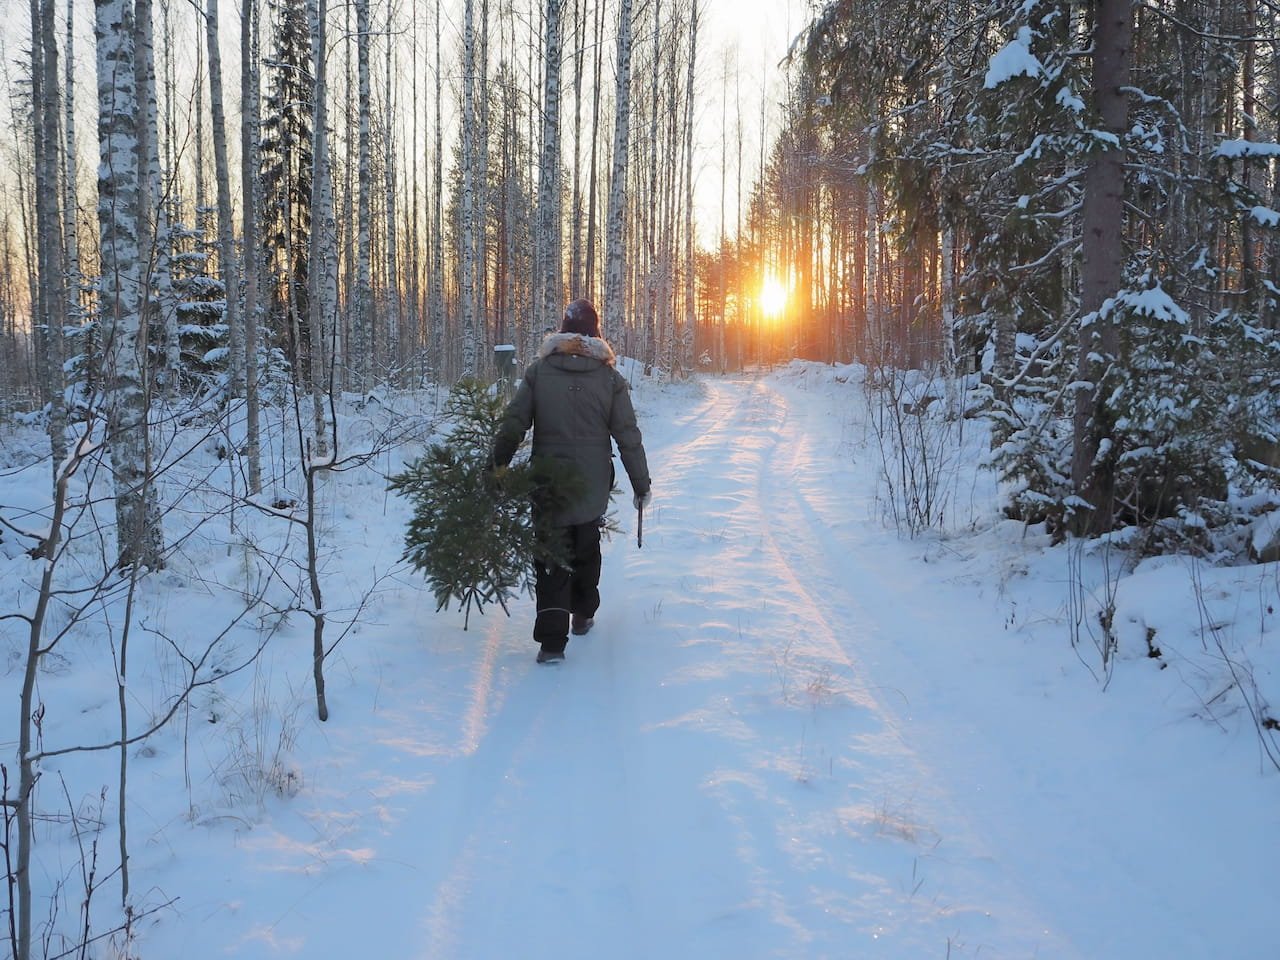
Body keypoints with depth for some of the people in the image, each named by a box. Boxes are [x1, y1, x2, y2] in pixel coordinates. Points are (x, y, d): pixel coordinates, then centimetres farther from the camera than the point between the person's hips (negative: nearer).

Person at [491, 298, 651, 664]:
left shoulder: (539, 371, -5)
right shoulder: (610, 378, -3)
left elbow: (513, 425, -7)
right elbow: (628, 437, -2)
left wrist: (497, 468, 0)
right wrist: (641, 484, 5)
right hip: (594, 486, 1)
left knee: (551, 555, 4)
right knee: (587, 550, 23)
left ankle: (552, 640, -7)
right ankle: (583, 615, 38)